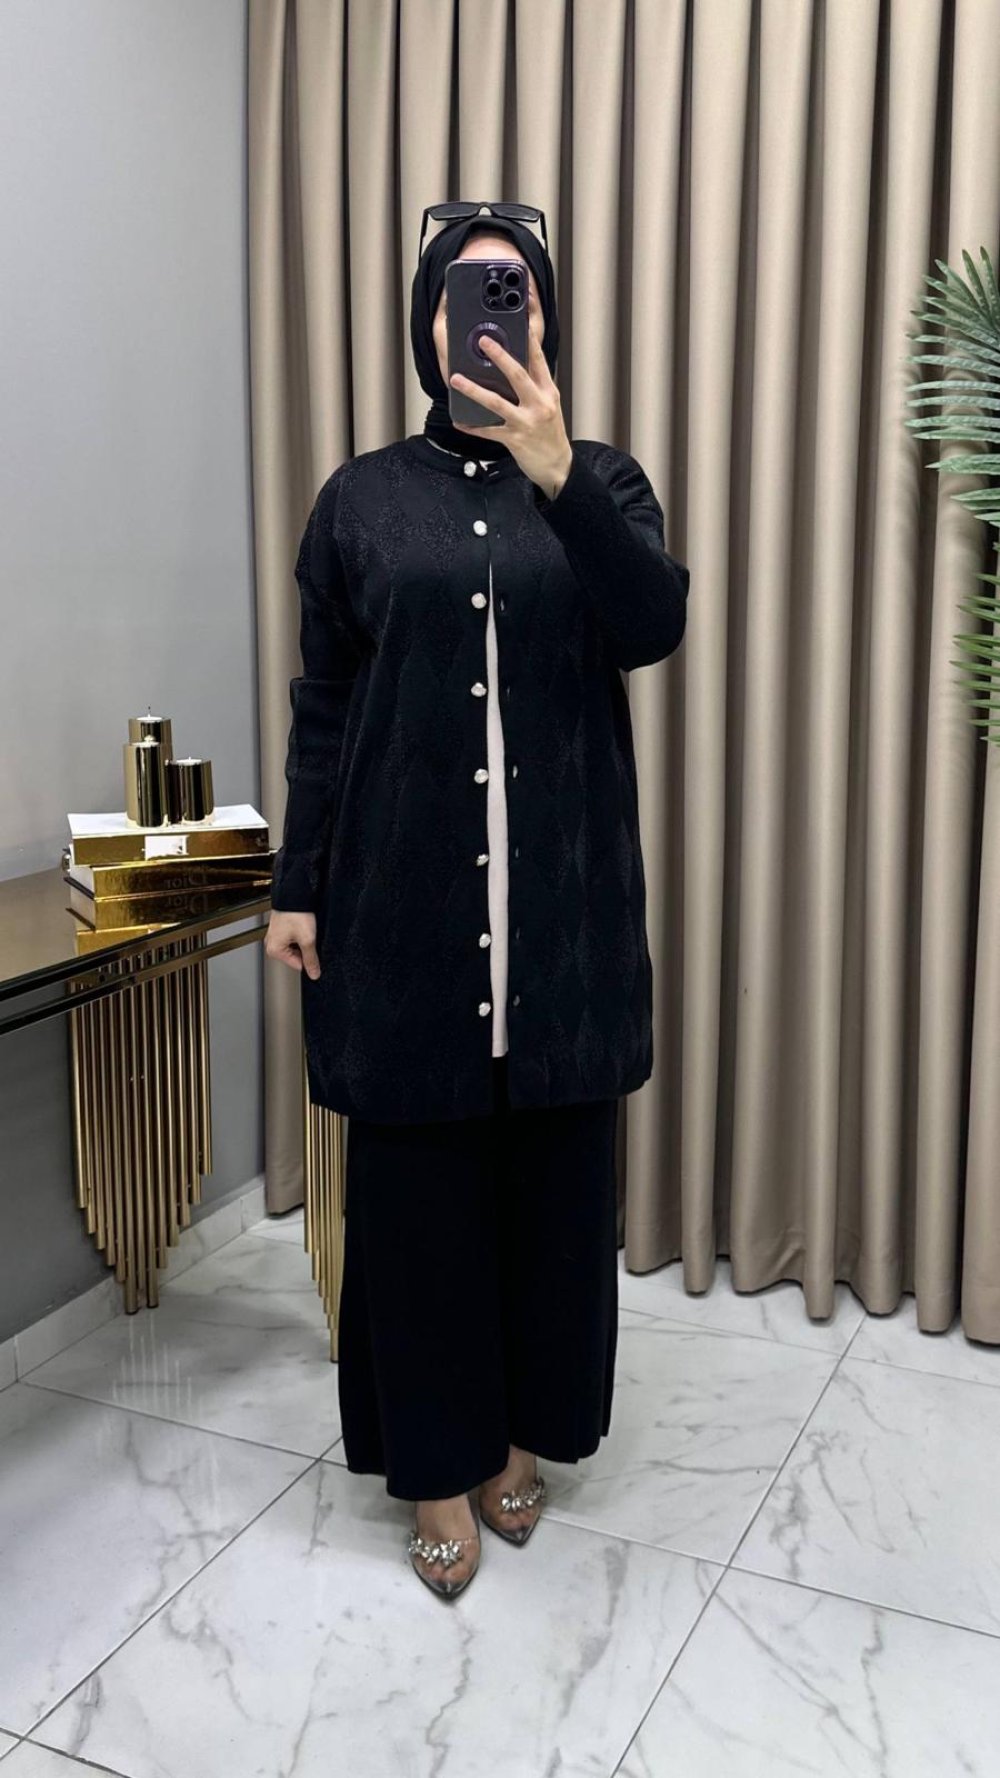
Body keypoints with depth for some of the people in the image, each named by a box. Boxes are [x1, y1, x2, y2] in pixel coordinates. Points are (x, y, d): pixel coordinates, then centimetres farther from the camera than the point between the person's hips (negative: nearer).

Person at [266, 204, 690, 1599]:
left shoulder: (603, 480, 6)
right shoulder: (362, 497, 5)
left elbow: (656, 627, -13)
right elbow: (321, 709, 6)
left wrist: (555, 470, -25)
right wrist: (298, 887, 3)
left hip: (565, 896, 1)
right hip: (404, 895, 0)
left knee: (552, 1168, 10)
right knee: (416, 1175, 6)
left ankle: (524, 1432, 31)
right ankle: (438, 1463, 24)